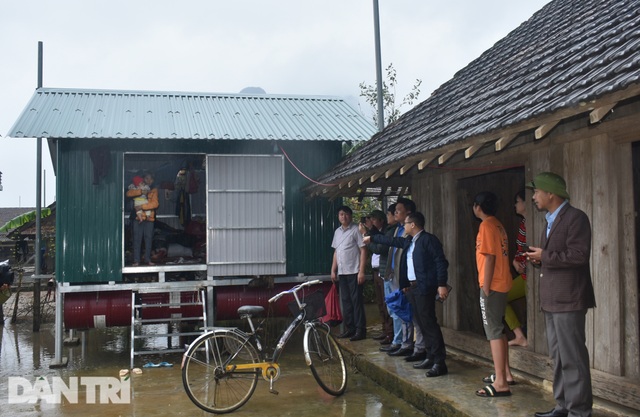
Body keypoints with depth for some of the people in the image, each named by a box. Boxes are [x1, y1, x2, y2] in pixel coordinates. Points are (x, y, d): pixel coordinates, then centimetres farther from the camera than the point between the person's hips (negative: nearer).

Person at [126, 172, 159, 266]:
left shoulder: (154, 190, 6)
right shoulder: (138, 188, 11)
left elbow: (155, 203, -10)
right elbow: (129, 193, -10)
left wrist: (142, 206, -20)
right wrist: (141, 191, -20)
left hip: (149, 218, 0)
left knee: (148, 239, 2)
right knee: (137, 239, -2)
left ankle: (148, 259, 11)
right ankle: (136, 260, 0)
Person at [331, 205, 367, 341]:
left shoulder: (356, 230, -7)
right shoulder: (337, 232, 14)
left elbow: (363, 250, -10)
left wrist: (361, 271, -16)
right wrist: (333, 270, 14)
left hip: (354, 272, -7)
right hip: (342, 273, 7)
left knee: (357, 301, -4)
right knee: (346, 301, 10)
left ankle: (360, 330, 1)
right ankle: (349, 328, 18)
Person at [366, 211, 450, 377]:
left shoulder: (429, 239, -11)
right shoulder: (409, 241, 15)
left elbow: (441, 262, -15)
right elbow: (392, 241, 31)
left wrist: (442, 285, -20)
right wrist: (371, 238, 38)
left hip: (424, 288, -9)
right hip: (412, 287, 9)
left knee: (429, 323, -10)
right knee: (421, 323, 10)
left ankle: (439, 362, -7)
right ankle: (431, 357, 18)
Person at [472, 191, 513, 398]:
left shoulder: (486, 225, -12)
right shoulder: (498, 225, 15)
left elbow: (489, 257, -18)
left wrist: (486, 288, -17)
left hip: (492, 285, -10)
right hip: (501, 283, 10)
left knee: (493, 332, -9)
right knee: (498, 330, 16)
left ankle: (500, 383, -9)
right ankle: (502, 373, 24)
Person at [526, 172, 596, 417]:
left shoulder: (575, 217, -11)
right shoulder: (550, 221, 19)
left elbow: (579, 255, -22)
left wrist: (544, 256, -15)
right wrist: (539, 260, 6)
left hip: (568, 299, -10)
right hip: (552, 299, 10)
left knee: (572, 357, -5)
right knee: (559, 357, 14)